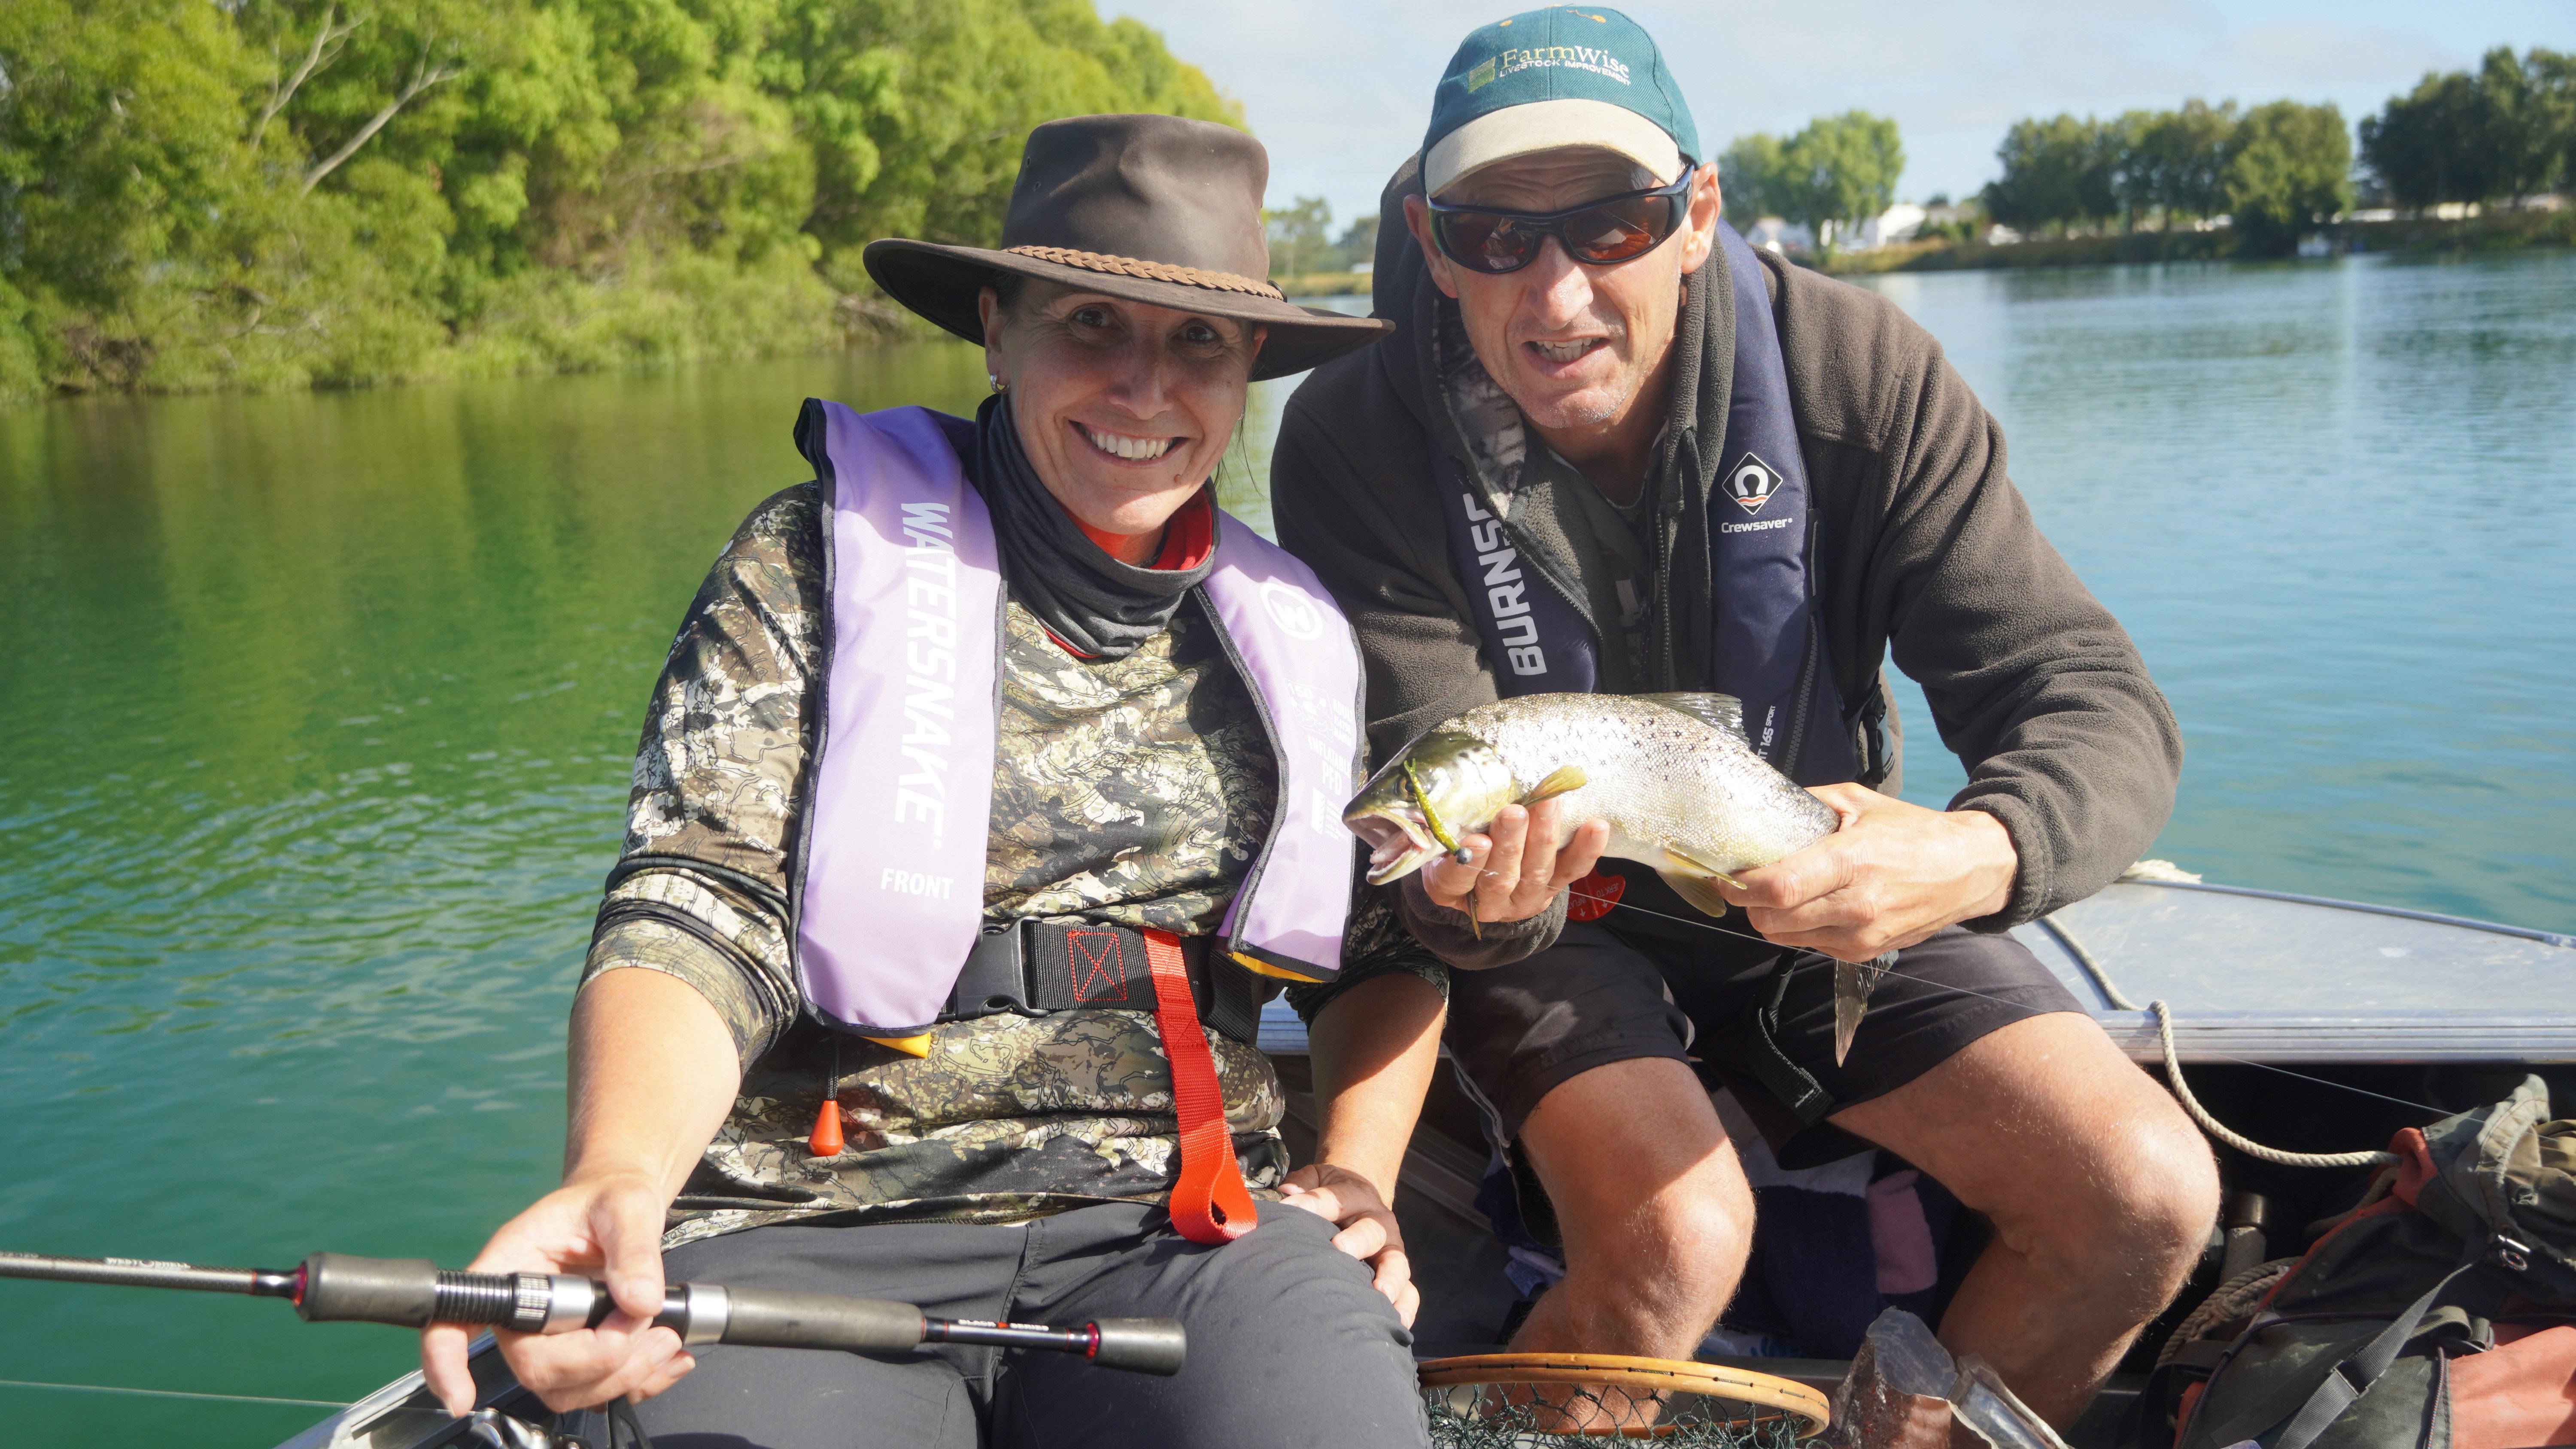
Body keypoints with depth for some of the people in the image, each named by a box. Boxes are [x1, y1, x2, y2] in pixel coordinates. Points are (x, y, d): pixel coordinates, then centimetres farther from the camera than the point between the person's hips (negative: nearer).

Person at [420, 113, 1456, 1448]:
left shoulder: (1289, 635, 12)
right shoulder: (821, 560, 1)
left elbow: (1387, 945, 21)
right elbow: (700, 913, -8)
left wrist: (1357, 1167, 5)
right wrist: (619, 1177, -26)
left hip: (1175, 1216, 3)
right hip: (817, 1224, -2)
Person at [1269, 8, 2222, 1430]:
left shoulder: (1858, 373, -16)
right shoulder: (1358, 441, -19)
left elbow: (2099, 704, -17)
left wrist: (1979, 855, -40)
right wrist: (1476, 897, -44)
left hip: (1818, 895, 3)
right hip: (1552, 921, -2)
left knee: (2145, 1199, -11)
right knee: (1674, 1237, -29)